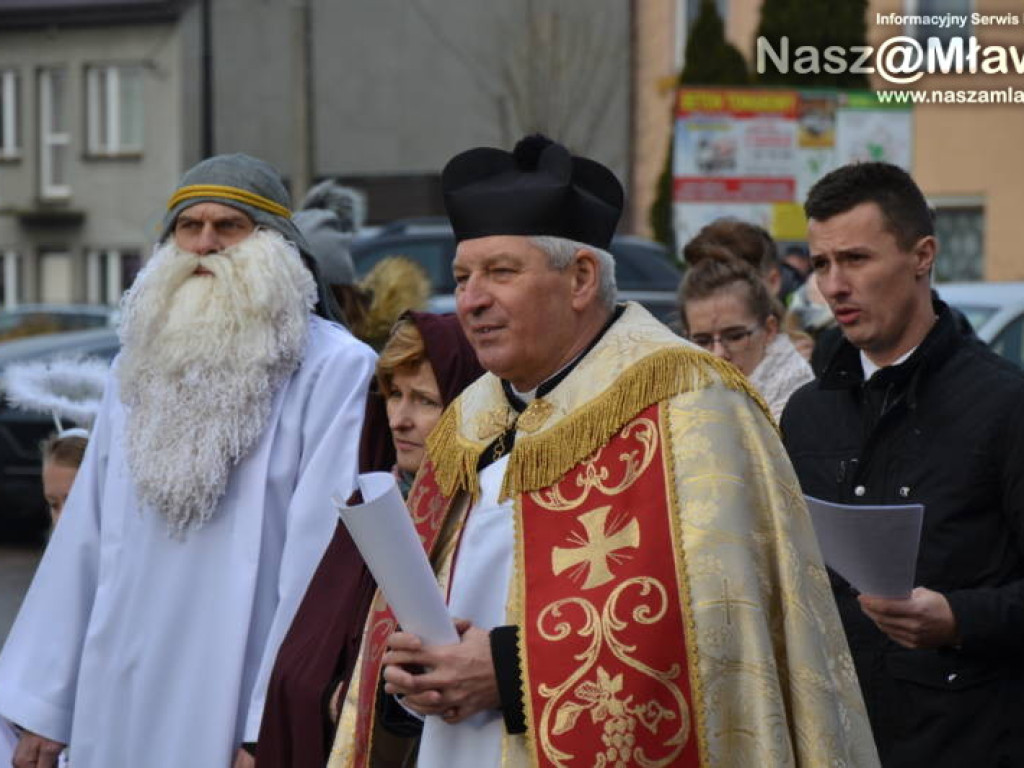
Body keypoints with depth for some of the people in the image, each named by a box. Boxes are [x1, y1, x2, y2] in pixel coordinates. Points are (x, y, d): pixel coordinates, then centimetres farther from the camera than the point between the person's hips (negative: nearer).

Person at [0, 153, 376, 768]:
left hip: (238, 717, -5)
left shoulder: (336, 370, -7)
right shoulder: (139, 369, 14)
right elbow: (86, 539, 14)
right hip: (119, 715, 5)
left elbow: (322, 556, -13)